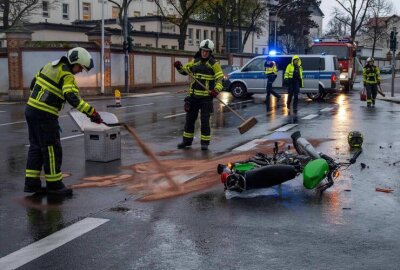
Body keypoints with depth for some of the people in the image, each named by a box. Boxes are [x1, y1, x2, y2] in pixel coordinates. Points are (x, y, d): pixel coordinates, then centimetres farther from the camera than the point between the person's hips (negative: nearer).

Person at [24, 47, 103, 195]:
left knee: (36, 148, 15)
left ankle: (31, 183, 19)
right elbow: (73, 98, -26)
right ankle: (54, 184, 9)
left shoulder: (50, 65, 14)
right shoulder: (67, 74, -13)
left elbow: (33, 83, 21)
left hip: (30, 109, 9)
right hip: (45, 116, -9)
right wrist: (92, 113, -29)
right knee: (52, 149, 1)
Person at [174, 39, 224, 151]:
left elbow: (220, 78, -10)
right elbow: (185, 71, 19)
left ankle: (205, 142, 8)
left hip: (206, 97, -5)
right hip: (194, 95, 5)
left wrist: (216, 90, -27)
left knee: (205, 120, -3)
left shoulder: (214, 63, -5)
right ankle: (187, 140, 23)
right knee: (189, 118, 11)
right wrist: (179, 67, -3)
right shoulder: (195, 61, 8)